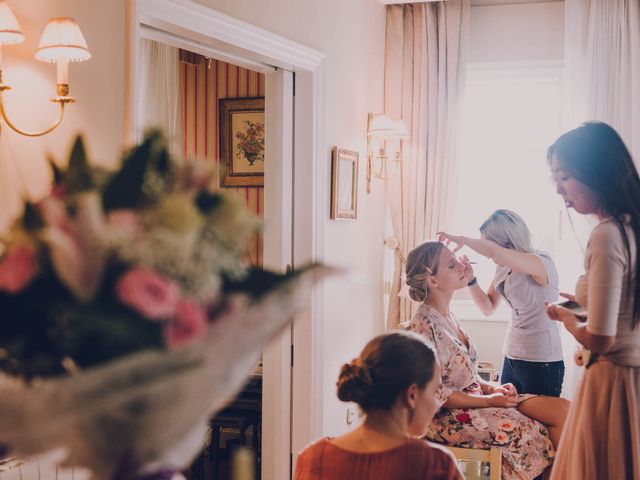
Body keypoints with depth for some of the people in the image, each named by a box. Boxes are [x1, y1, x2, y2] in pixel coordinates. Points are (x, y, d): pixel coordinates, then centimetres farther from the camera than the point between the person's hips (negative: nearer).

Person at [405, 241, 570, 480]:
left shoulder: (447, 317, 10)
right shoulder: (424, 326, -18)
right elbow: (434, 394, -18)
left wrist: (493, 388, 2)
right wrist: (487, 400, -14)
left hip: (474, 397, 9)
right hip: (450, 416, -8)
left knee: (562, 409, -6)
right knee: (535, 432, -17)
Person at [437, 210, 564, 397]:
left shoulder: (541, 262, -19)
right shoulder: (503, 268, 5)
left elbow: (493, 250, -37)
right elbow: (488, 308, 14)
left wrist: (462, 239, -23)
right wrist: (470, 279, -1)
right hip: (511, 358, 7)